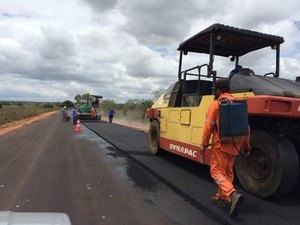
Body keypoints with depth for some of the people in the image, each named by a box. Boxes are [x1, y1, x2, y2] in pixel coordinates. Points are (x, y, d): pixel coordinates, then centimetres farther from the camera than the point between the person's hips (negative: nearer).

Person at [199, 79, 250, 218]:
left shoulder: (215, 104, -6)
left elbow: (209, 126, -12)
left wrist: (204, 143, -5)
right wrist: (246, 146, 17)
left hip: (221, 143, -6)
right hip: (235, 144, 6)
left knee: (217, 171, 0)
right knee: (227, 172, 17)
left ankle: (233, 195, -19)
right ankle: (222, 197, 26)